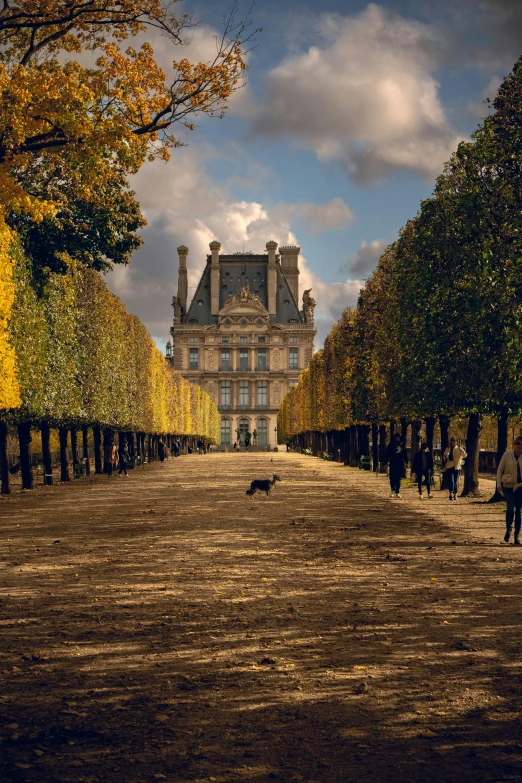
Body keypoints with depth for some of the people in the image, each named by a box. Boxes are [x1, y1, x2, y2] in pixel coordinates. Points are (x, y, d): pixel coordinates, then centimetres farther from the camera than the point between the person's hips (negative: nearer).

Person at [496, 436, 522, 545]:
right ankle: (508, 529, 8)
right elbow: (500, 470, 2)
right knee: (511, 508, -18)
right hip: (508, 486, -1)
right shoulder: (507, 454, -3)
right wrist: (499, 484, -4)